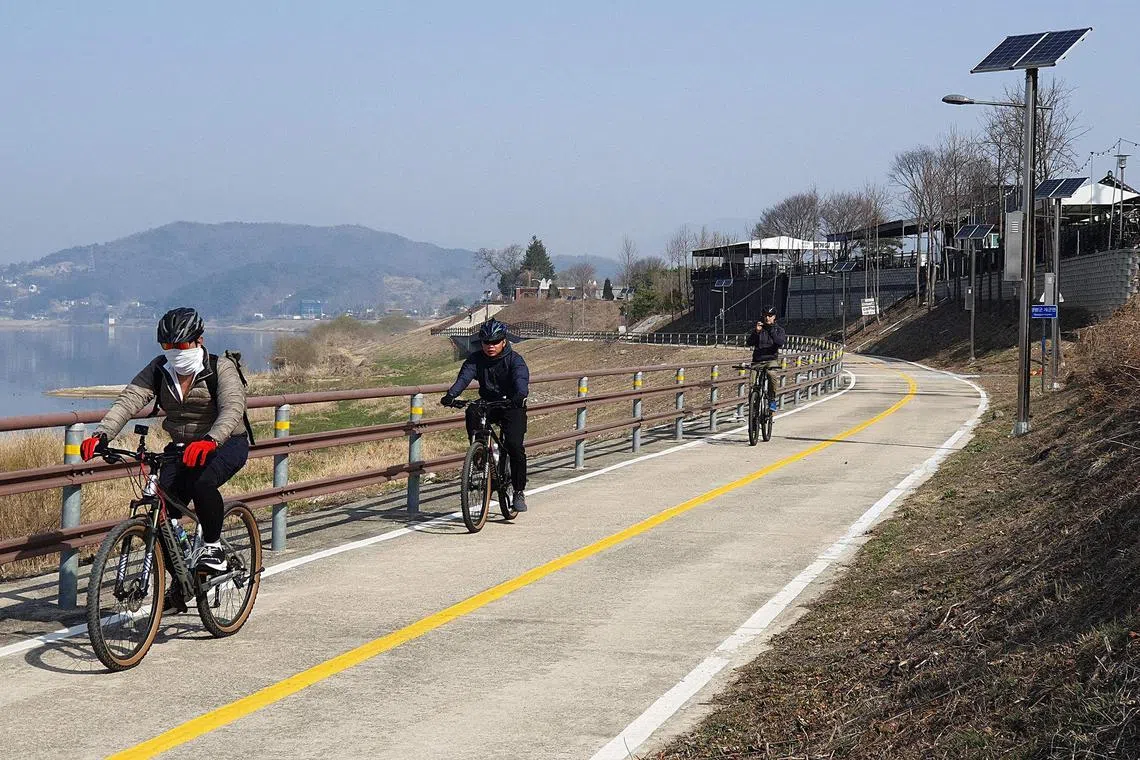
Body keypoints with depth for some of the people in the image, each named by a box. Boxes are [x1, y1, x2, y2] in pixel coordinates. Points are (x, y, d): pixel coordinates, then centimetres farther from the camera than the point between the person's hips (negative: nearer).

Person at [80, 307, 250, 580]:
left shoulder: (221, 368, -17)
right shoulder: (159, 369, -6)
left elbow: (232, 409, -35)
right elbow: (129, 400, -19)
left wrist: (209, 441, -55)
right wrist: (101, 435, -38)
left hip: (226, 443, -5)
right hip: (181, 448, 5)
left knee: (203, 483, -35)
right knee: (164, 513, -15)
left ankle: (213, 547, -12)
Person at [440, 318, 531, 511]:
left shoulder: (514, 359, -12)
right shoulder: (476, 358, -4)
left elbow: (521, 377, -31)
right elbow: (465, 376, -20)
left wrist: (520, 395, -54)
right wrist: (451, 394, -40)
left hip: (512, 406, -3)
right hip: (487, 403, 3)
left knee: (514, 445, -20)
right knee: (471, 413, -31)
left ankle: (519, 491, -5)